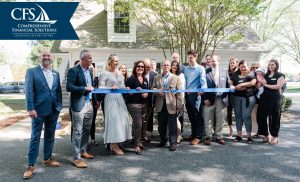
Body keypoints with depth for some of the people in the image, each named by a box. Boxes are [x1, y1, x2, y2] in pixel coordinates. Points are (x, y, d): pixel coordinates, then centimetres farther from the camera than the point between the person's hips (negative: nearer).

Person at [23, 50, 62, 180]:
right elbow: (29, 91, -10)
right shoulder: (32, 71, -2)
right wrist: (30, 108, -17)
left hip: (53, 110, 5)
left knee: (50, 136, 15)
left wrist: (59, 106, 8)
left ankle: (47, 159, 30)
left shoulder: (56, 74, 11)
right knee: (35, 137, 1)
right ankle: (30, 166, 10)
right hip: (38, 110, -5)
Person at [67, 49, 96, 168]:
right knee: (77, 132, -1)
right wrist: (85, 88, -20)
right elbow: (69, 87, -19)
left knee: (87, 130, 17)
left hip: (89, 104, 8)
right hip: (79, 106, -8)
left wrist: (95, 100, 18)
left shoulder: (89, 71, 13)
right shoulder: (73, 71, -11)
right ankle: (76, 158, 7)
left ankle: (83, 151, 33)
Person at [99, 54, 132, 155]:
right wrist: (111, 88, -18)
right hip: (110, 99, -6)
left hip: (120, 99, 6)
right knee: (113, 120, -6)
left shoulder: (119, 73, 16)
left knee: (121, 119, 4)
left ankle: (116, 144, 13)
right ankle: (114, 145, 2)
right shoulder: (104, 73, -2)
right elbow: (101, 87, -7)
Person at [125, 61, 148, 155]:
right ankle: (137, 146, -1)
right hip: (133, 104, -6)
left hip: (143, 104, 6)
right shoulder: (131, 79, -5)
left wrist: (145, 94, 0)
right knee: (138, 124, -11)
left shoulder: (145, 80, 14)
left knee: (139, 124, 11)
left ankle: (138, 142, 27)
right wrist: (135, 90, -24)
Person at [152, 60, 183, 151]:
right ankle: (163, 140, 30)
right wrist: (157, 91, -13)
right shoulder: (156, 78, 10)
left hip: (171, 105, -3)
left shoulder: (175, 78, 3)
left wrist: (179, 106, -6)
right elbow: (152, 88, 10)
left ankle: (173, 143, 13)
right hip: (160, 105, 3)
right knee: (161, 125, 13)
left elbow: (179, 92, -1)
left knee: (172, 125, 1)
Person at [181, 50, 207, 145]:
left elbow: (203, 82, -9)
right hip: (187, 94, 5)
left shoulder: (200, 68, -2)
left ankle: (198, 136, 4)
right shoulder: (185, 68, 13)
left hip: (195, 94, -5)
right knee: (191, 116, 13)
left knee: (197, 116, -2)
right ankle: (193, 134, 25)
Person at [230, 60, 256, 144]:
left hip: (248, 97, -4)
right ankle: (239, 135, 15)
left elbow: (253, 83, -14)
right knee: (238, 115, 7)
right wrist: (236, 87, -12)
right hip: (236, 97, 4)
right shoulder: (235, 75, 14)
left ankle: (249, 136, 1)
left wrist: (241, 85, -15)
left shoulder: (251, 74, 3)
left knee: (246, 116, -6)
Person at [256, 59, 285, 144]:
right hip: (264, 98, 5)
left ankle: (275, 136, 13)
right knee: (261, 116, 1)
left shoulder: (280, 75, 3)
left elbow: (278, 86, -12)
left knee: (274, 117, 0)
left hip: (274, 98, -5)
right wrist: (260, 81, -7)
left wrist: (266, 85, -9)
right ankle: (265, 135, 14)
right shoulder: (265, 75, 16)